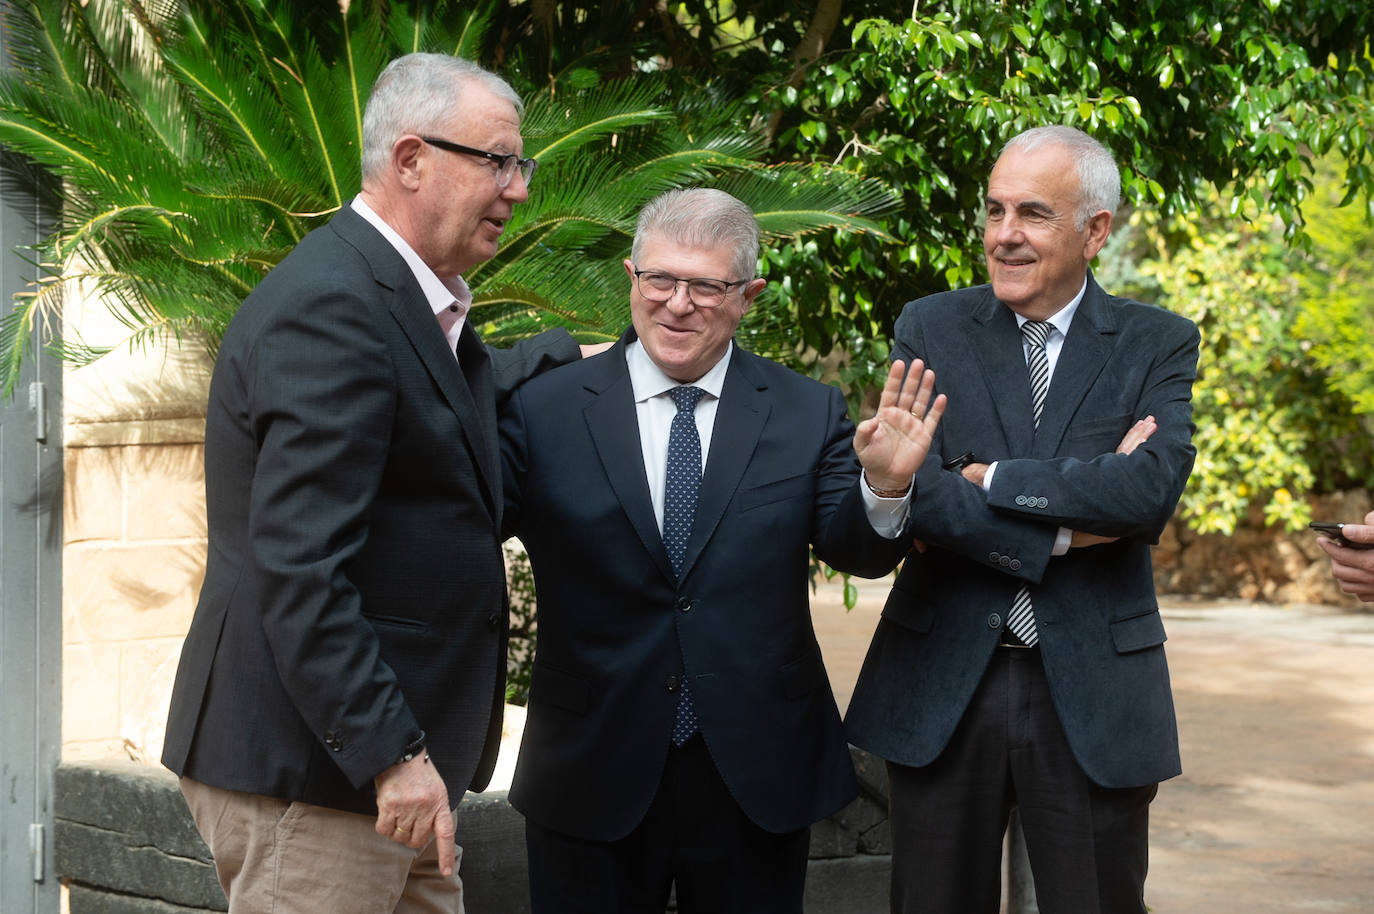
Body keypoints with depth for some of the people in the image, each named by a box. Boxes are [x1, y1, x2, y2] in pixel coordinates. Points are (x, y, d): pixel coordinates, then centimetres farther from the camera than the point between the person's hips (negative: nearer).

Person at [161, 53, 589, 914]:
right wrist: (392, 753, -25)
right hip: (312, 773, -10)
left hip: (392, 762, 10)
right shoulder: (330, 304, -18)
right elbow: (298, 566, -24)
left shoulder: (410, 297, 13)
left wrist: (574, 355, 32)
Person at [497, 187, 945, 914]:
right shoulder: (542, 410, -2)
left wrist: (885, 487, -23)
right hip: (591, 782, -1)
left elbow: (858, 553, -3)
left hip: (758, 779, 1)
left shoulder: (807, 412, 2)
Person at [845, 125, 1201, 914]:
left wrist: (995, 477, -14)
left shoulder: (1160, 344, 2)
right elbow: (917, 493, -11)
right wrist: (1065, 529, -15)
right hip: (942, 687, 1)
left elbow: (1154, 489, -16)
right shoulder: (931, 330, 3)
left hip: (1093, 693, 0)